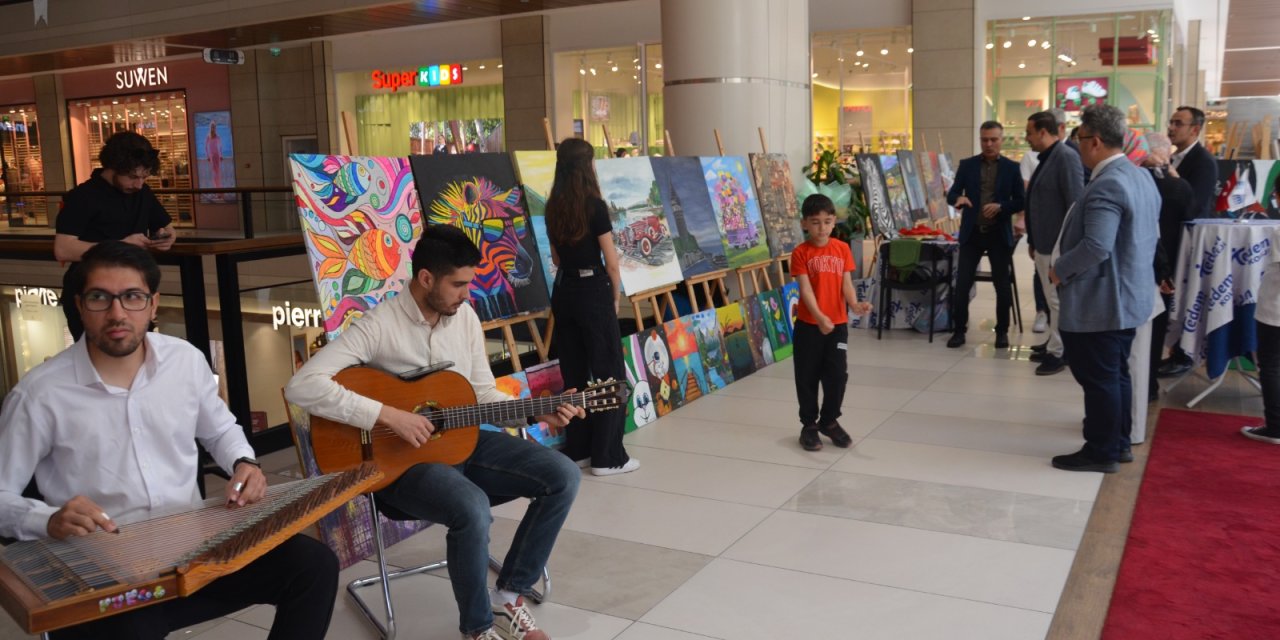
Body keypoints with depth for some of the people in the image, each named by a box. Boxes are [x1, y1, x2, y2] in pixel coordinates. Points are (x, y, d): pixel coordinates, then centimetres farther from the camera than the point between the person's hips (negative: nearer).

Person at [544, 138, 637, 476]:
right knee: (609, 373, 2)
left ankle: (577, 449, 19)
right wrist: (616, 296, 4)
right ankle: (608, 456, 4)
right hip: (593, 291, -6)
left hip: (564, 292, 6)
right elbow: (610, 260, -9)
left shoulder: (552, 208, 6)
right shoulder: (595, 206, -12)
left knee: (573, 372, 13)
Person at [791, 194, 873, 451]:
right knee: (808, 376, 7)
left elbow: (846, 284, 0)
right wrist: (819, 317, -29)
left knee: (837, 374, 8)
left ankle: (829, 421, 26)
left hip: (838, 323, 3)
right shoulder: (801, 253, -8)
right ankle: (809, 425, 21)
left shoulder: (842, 249, 3)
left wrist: (855, 305, -20)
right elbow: (805, 289, -15)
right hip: (808, 325, -3)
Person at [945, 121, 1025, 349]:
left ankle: (1002, 331, 17)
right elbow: (951, 194, 1)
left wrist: (1001, 206, -17)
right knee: (962, 284, -2)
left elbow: (1020, 202, 2)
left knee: (1002, 285, 5)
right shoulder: (966, 165, 5)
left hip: (999, 234, 0)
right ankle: (959, 330, 9)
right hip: (972, 232, 1)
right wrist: (959, 198, -22)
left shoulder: (1012, 168, 3)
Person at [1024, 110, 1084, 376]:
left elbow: (1076, 203, -20)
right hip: (1044, 243, 9)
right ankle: (1055, 343, 28)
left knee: (1059, 300, -1)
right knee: (1052, 299, 17)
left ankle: (1058, 352, 7)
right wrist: (1032, 240, 20)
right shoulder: (1046, 158, 13)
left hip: (1058, 244, -9)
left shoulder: (1066, 157, -16)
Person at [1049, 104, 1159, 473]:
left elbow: (1096, 247, -30)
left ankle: (1101, 453, 11)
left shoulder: (1105, 186, -23)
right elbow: (1151, 235, 19)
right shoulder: (1141, 177, 11)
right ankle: (1119, 443, 29)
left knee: (1098, 379, 0)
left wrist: (1059, 269, -16)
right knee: (1115, 374, 18)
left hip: (1099, 301, -10)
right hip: (1127, 296, 10)